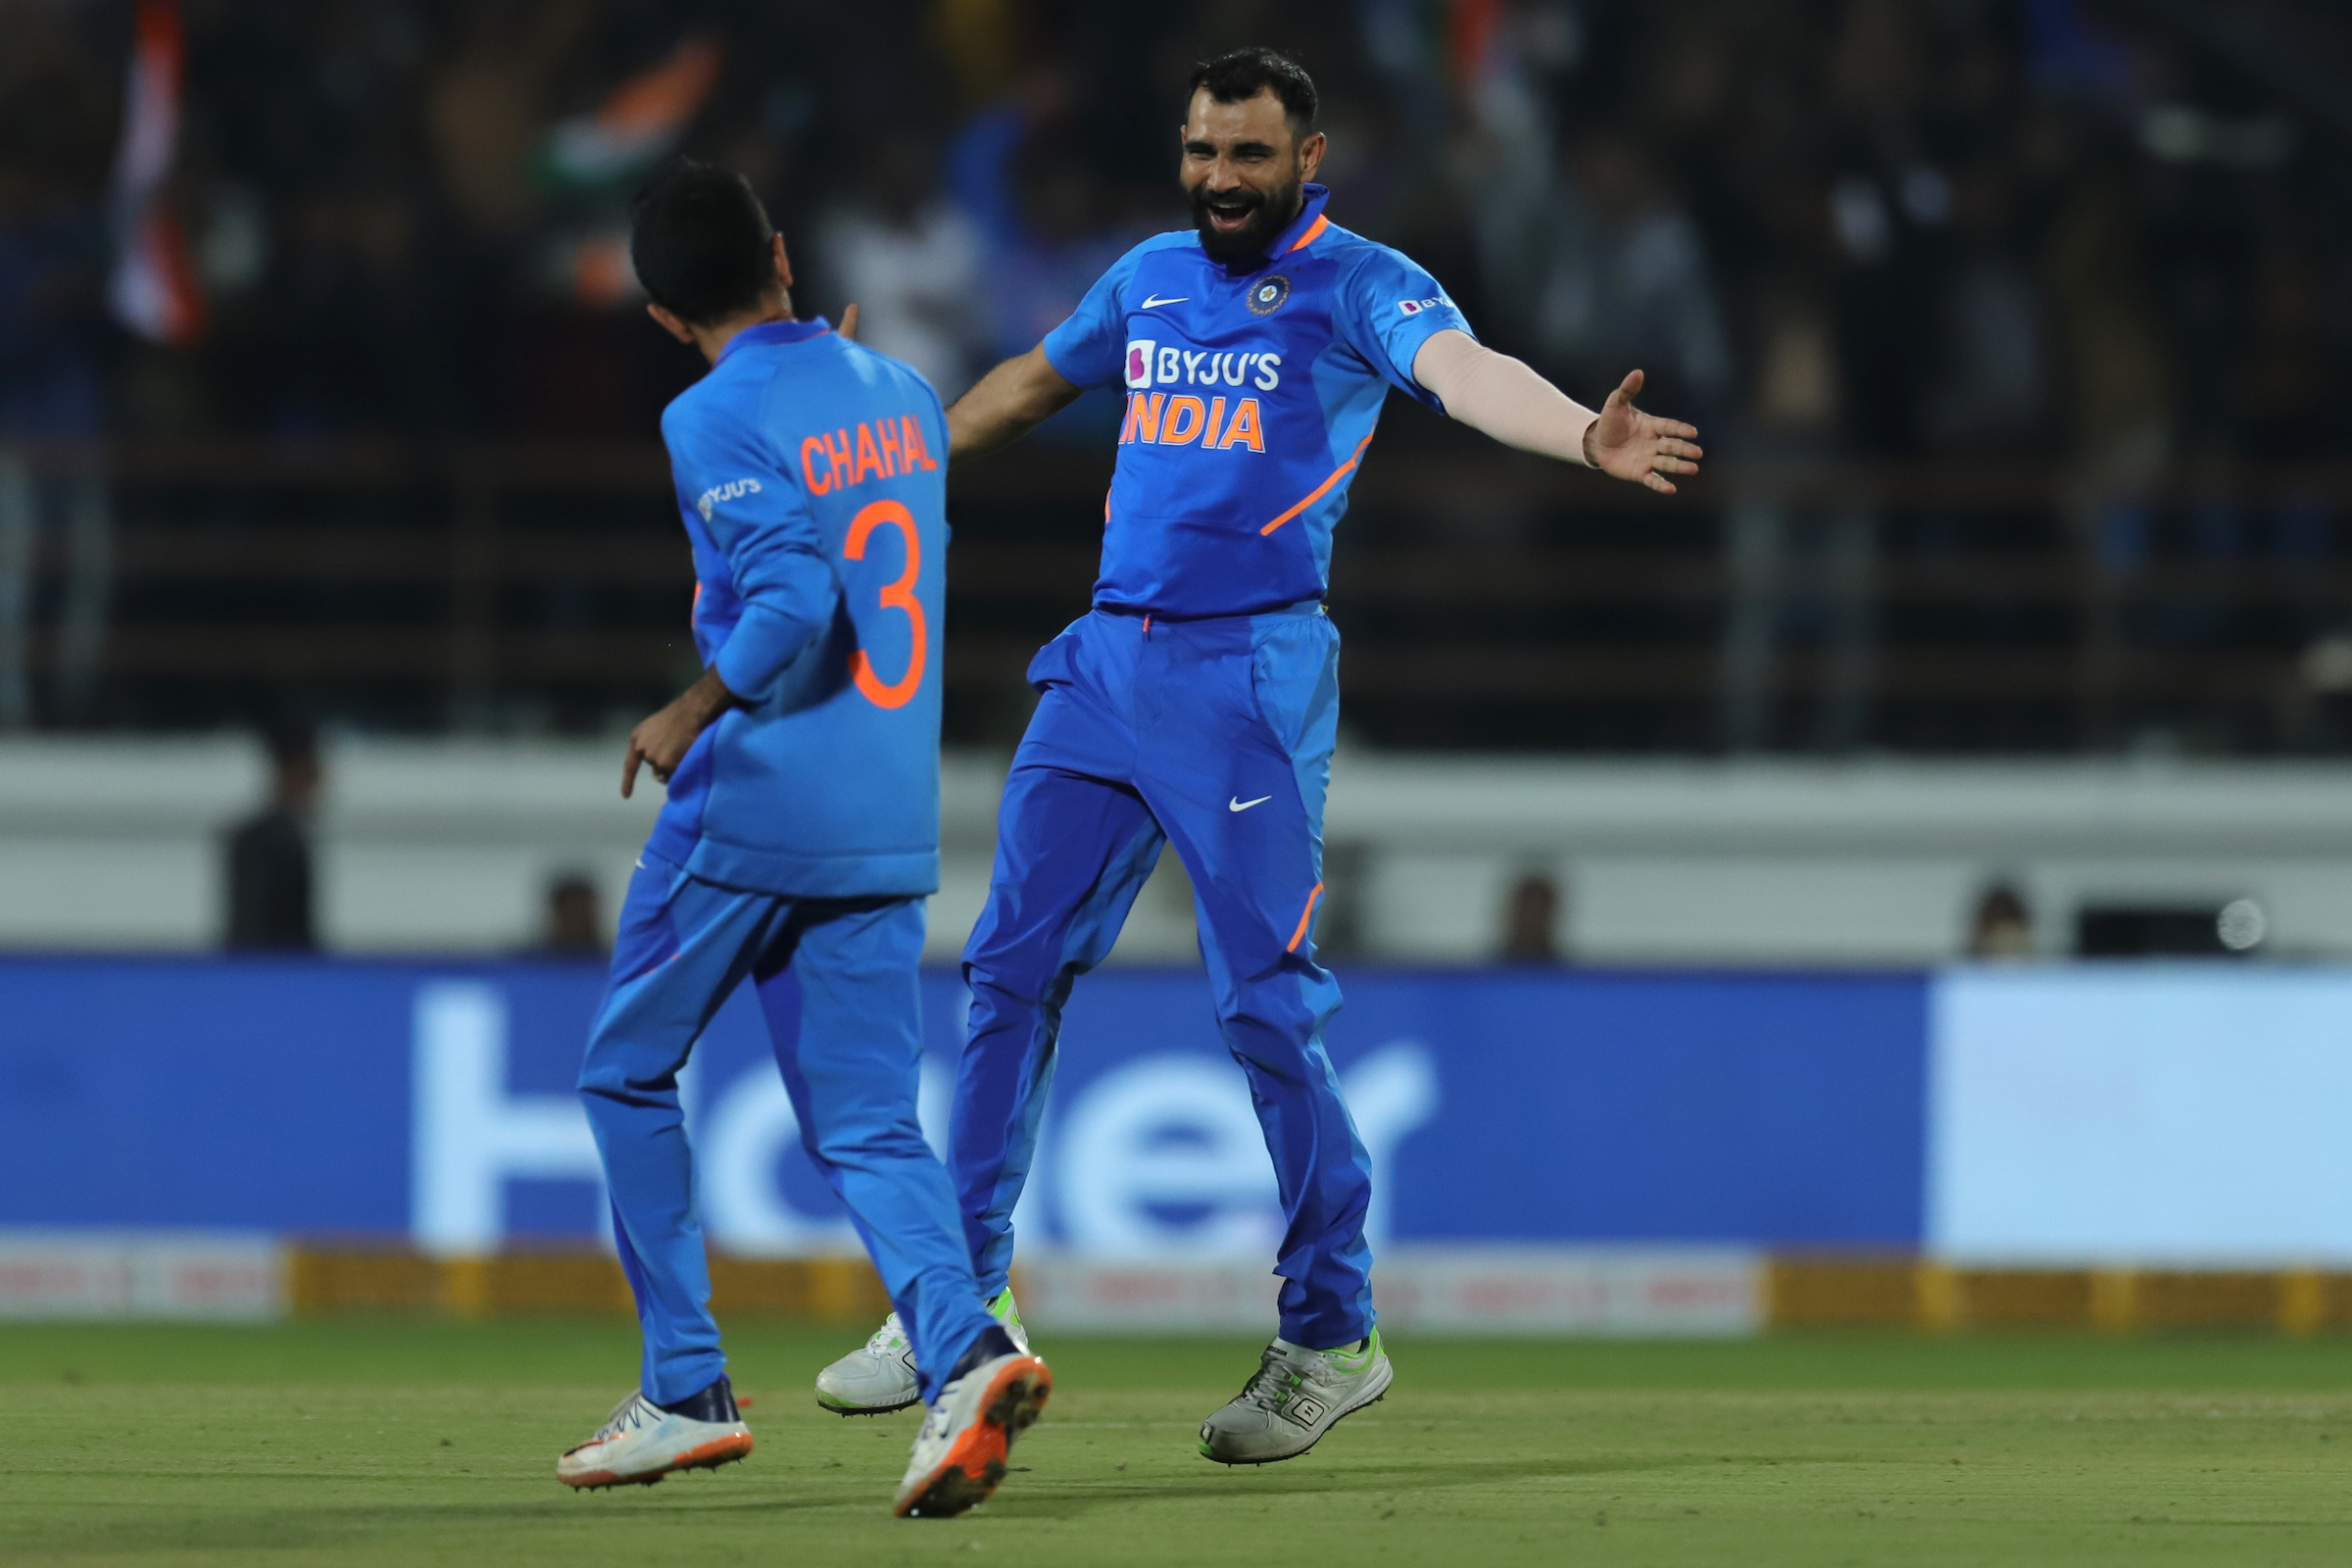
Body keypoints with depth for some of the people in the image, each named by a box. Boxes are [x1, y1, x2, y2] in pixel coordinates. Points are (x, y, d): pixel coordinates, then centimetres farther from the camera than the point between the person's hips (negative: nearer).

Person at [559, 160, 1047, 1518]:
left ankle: (689, 1391, 12)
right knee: (868, 1127, 5)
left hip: (751, 805, -6)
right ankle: (963, 1350, -21)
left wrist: (688, 716, -9)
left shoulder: (717, 421, -11)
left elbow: (792, 603, -23)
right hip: (895, 821, 6)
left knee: (630, 1074, 13)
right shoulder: (899, 392, 10)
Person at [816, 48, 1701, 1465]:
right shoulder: (1154, 277, 13)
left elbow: (1465, 372, -26)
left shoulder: (1359, 286, -6)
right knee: (1014, 968, 6)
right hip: (1107, 664, 6)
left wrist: (1584, 435, -47)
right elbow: (1035, 383, 31)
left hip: (1252, 676, -6)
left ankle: (1333, 1335, 3)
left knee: (1268, 1005, -7)